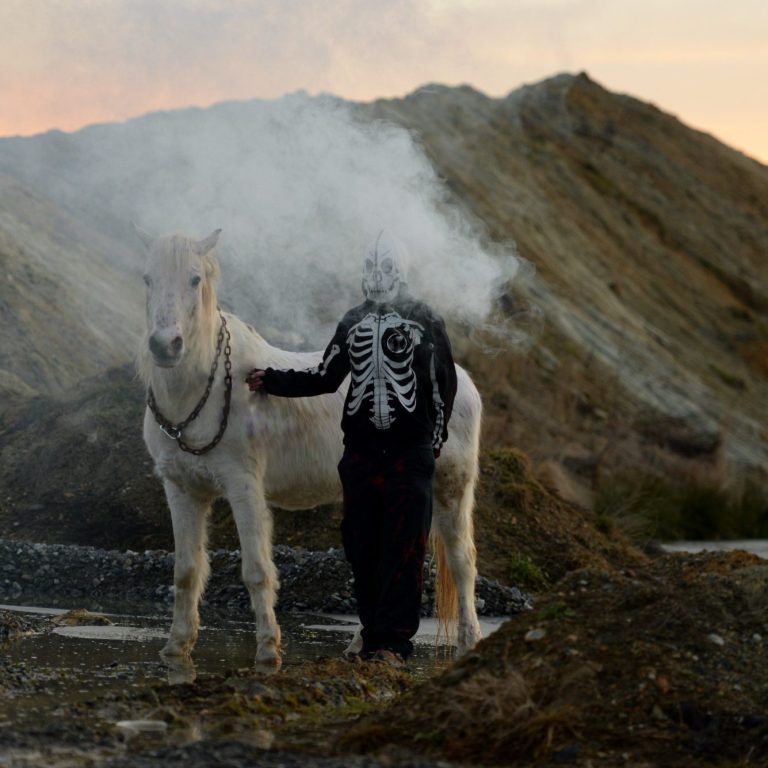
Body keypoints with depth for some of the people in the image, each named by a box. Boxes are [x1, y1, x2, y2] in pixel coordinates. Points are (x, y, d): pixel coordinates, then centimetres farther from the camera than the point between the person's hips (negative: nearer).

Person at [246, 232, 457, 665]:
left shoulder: (427, 322, 2)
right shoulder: (353, 322, 14)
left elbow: (445, 383, 4)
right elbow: (325, 379, 16)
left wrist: (437, 436, -2)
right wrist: (271, 381, 9)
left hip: (410, 453, -4)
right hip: (360, 451, 4)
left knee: (403, 548, -9)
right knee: (361, 547, 4)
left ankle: (394, 640, -11)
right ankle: (374, 634, 11)